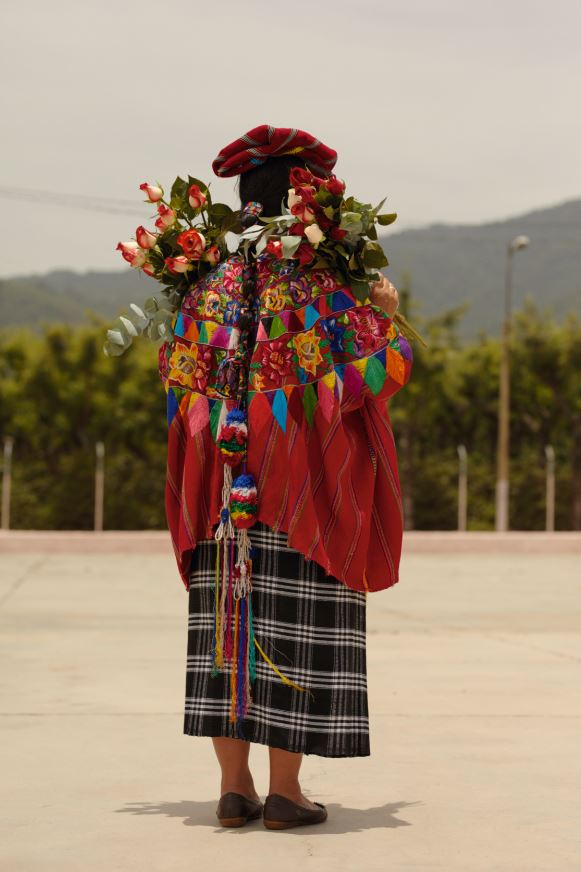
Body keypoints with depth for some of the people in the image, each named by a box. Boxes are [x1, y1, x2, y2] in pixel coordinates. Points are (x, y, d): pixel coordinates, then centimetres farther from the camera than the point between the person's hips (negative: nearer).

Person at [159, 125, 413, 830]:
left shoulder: (212, 284, 6)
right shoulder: (322, 282, -7)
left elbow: (179, 376, 10)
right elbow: (386, 364, -5)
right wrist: (386, 315, 13)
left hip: (225, 477, 4)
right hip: (304, 481, -4)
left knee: (231, 620, 8)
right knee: (297, 624, 1)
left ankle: (234, 787, 10)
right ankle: (284, 792, 4)